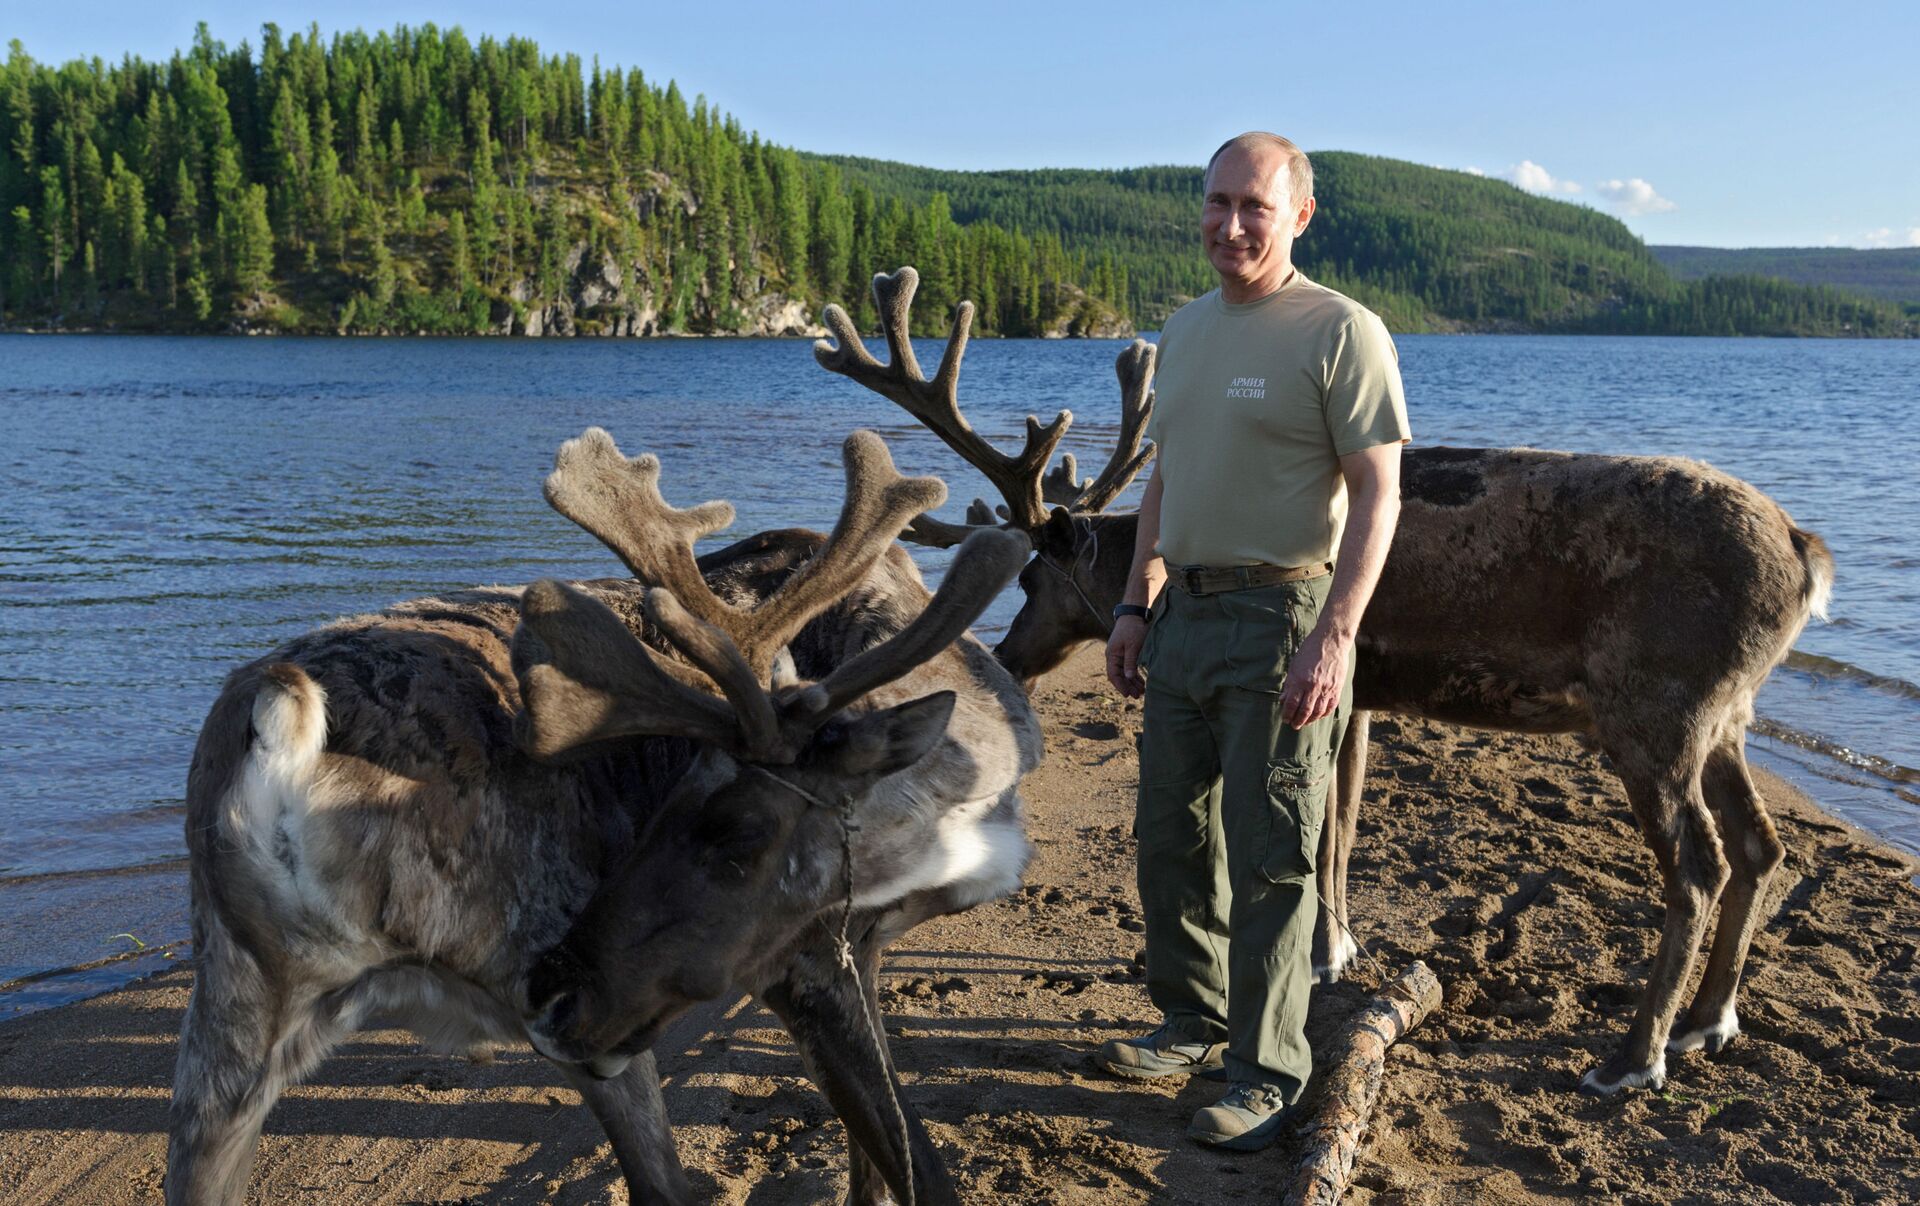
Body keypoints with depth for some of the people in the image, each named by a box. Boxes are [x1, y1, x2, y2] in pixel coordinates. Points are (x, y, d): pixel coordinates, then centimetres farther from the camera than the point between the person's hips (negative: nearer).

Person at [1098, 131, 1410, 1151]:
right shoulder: (1184, 332, 14)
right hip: (1186, 616, 8)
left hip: (1281, 620, -7)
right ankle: (1195, 1025, 31)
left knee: (1268, 860, -1)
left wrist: (1331, 640, -21)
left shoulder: (1341, 331, -9)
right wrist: (1136, 606, 16)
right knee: (1170, 839, 14)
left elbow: (1376, 496, -13)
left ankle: (1266, 1074, 12)